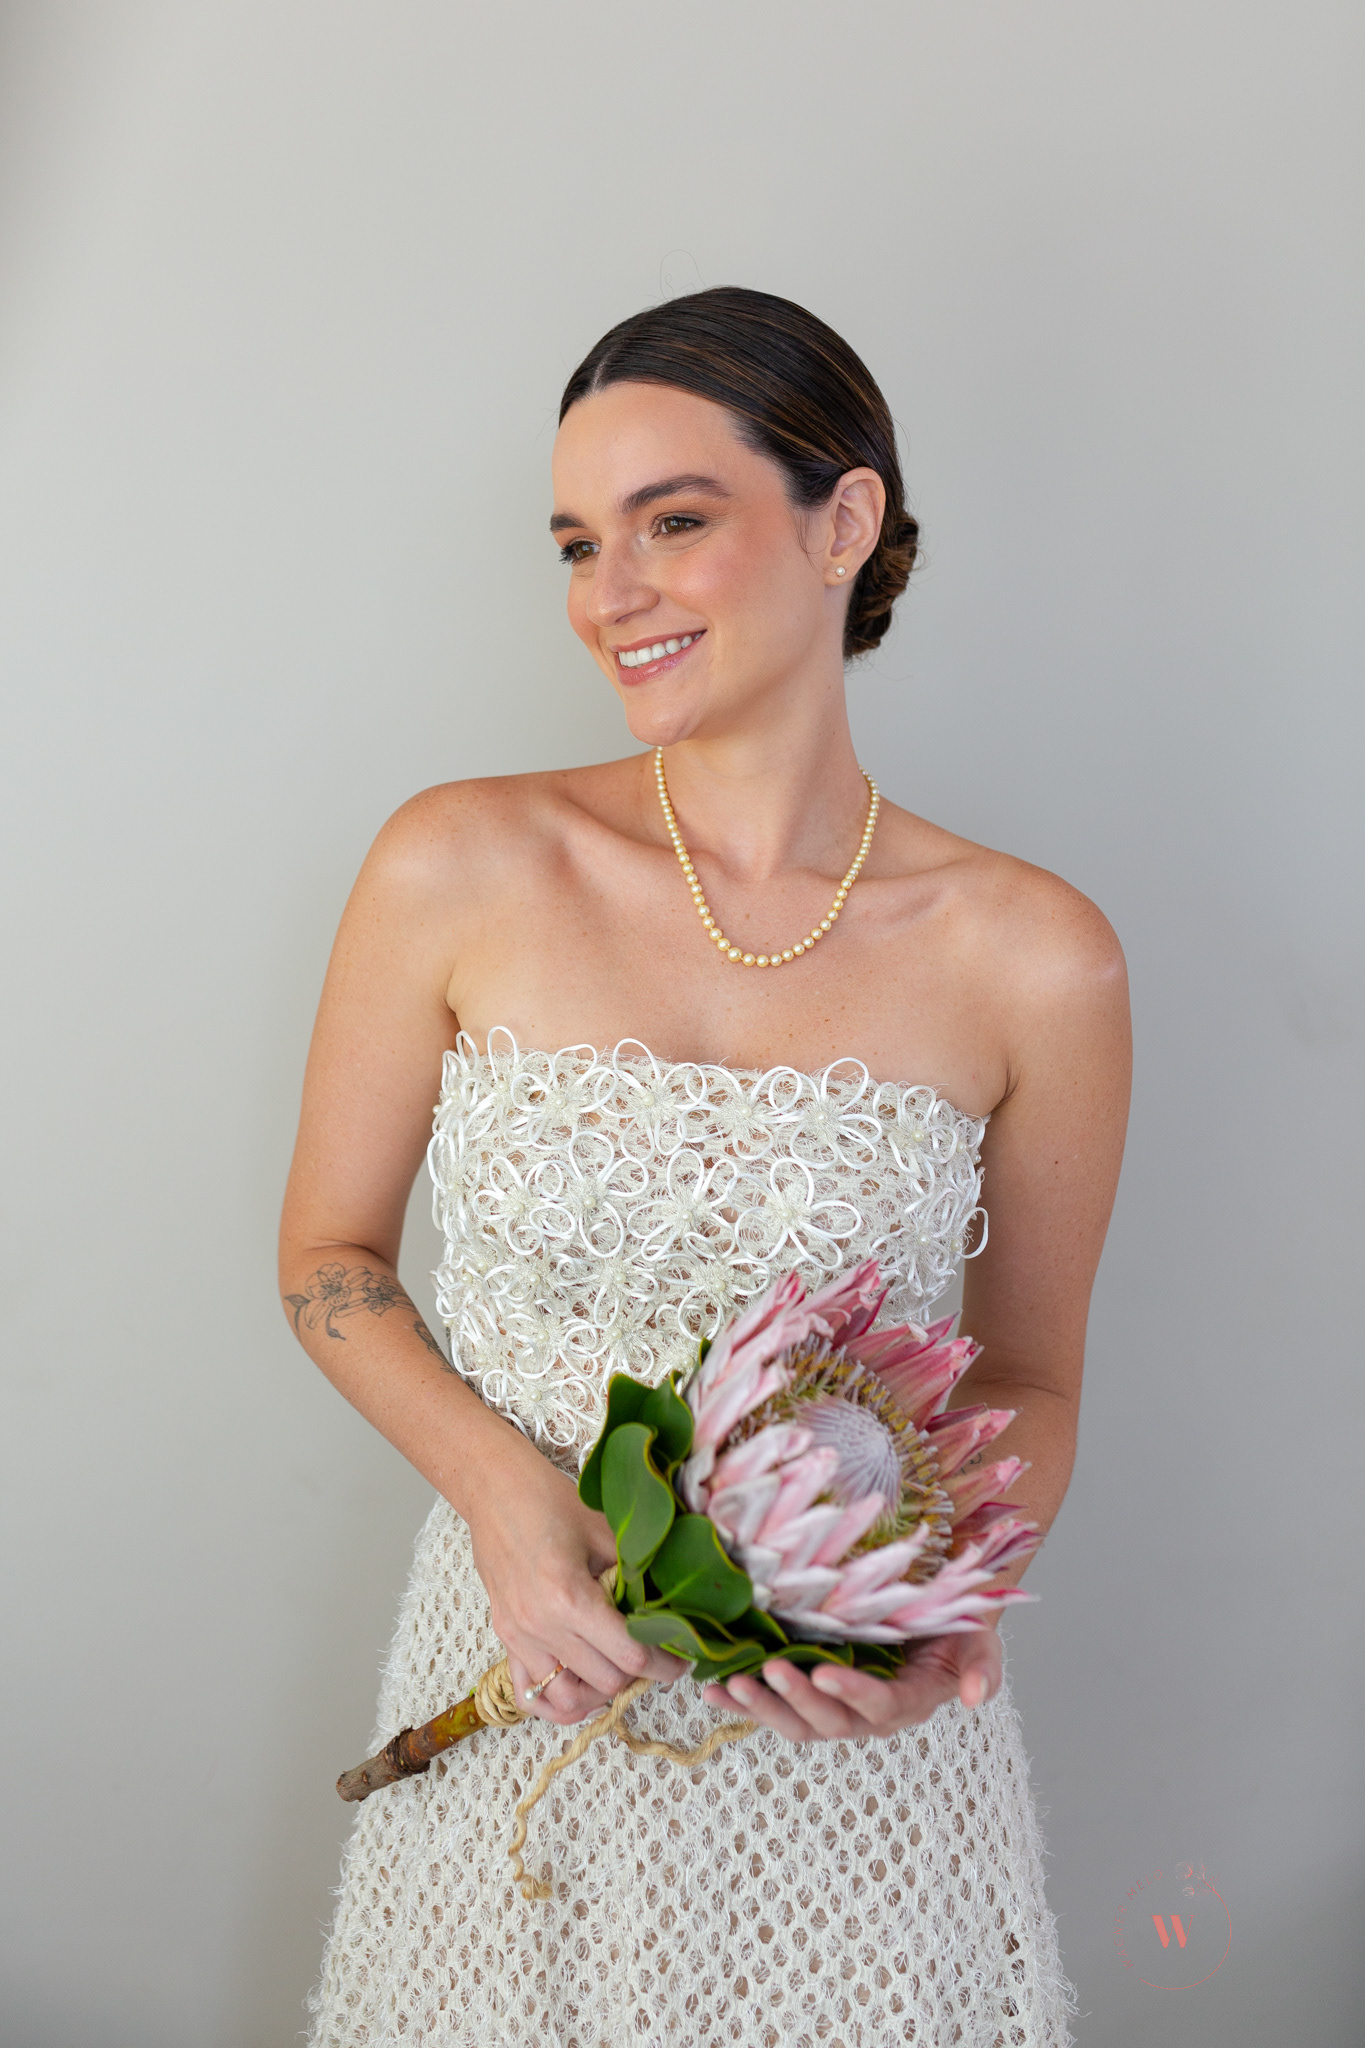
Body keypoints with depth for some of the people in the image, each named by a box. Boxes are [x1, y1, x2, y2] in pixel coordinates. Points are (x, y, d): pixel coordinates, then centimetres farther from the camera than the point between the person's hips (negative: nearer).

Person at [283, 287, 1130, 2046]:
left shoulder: (1031, 961, -11)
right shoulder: (457, 873, -10)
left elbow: (1029, 1380, 2)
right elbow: (328, 1256, 1)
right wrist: (500, 1485, -15)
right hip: (524, 1696, 1)